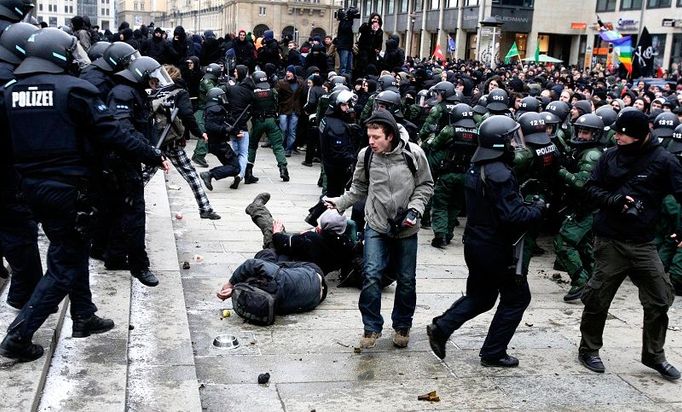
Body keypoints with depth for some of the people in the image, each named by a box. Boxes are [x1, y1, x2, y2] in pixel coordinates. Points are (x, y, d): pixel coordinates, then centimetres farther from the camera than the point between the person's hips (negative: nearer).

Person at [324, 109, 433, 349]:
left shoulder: (413, 154, -12)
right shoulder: (366, 156, -7)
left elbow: (425, 185, 0)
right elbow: (359, 189, 8)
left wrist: (414, 209, -13)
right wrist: (339, 203, -3)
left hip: (406, 228, 0)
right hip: (376, 226, 0)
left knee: (406, 280, 10)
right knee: (372, 275, -11)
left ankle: (402, 326, 31)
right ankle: (371, 327, 7)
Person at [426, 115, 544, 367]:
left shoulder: (476, 169, 6)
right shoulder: (500, 174, -23)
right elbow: (513, 217, -28)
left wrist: (526, 205, 11)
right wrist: (537, 209, -10)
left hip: (475, 244, 9)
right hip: (497, 250, -8)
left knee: (480, 296, 22)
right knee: (516, 298, 9)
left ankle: (441, 328, 9)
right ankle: (493, 354, 14)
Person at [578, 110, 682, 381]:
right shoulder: (611, 157, 2)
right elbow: (591, 188, 5)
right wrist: (613, 200, -14)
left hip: (643, 243, 0)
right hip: (610, 241, 0)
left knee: (659, 301, 5)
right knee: (598, 299, 5)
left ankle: (654, 355, 25)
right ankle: (589, 350, 24)